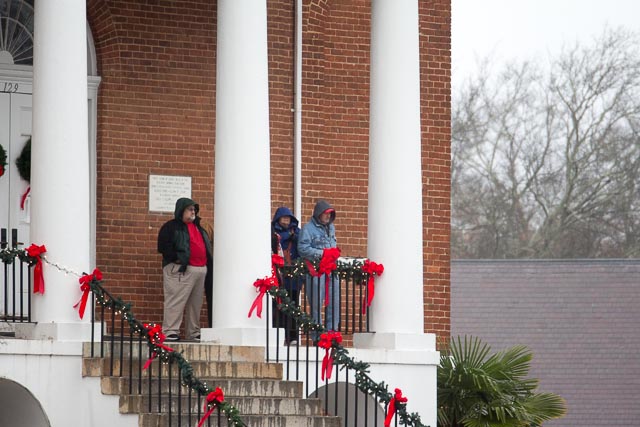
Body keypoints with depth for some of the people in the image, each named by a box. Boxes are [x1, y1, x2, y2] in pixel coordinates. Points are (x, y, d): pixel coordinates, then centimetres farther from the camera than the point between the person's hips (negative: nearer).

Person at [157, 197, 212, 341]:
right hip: (181, 270, -8)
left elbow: (206, 246, 31)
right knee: (176, 301, -12)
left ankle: (193, 332, 14)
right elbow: (163, 247, -10)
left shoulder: (197, 227, 24)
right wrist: (177, 258, -16)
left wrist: (207, 259, 15)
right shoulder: (171, 227, -1)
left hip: (201, 269, 8)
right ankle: (170, 332, -13)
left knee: (196, 304, 9)